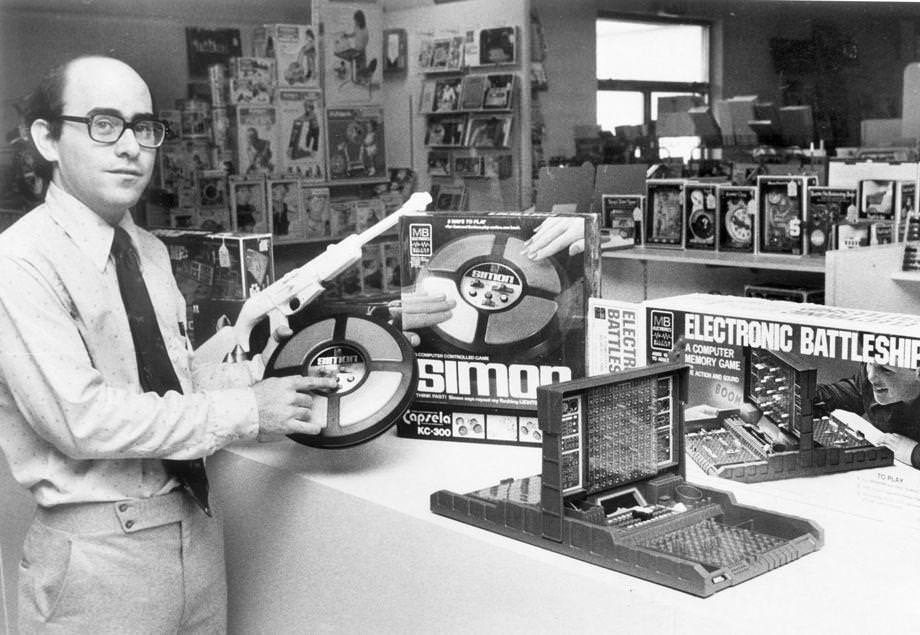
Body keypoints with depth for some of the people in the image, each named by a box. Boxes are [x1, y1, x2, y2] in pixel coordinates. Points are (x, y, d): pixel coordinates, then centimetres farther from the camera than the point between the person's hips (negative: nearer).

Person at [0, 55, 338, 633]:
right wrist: (246, 412, -20)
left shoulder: (151, 252, 8)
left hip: (197, 526, 7)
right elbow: (81, 416, -23)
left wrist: (265, 374, -5)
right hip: (99, 549, -6)